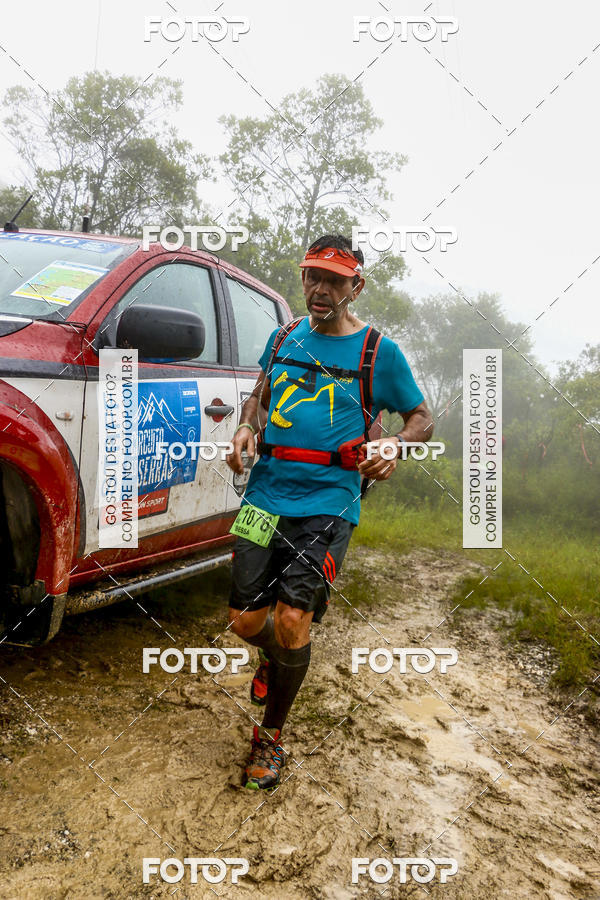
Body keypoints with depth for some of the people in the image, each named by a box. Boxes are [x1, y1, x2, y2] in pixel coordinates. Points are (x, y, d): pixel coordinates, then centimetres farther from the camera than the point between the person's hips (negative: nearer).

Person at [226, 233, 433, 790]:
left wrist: (394, 445, -13)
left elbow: (422, 418, 9)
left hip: (328, 504, -4)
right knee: (246, 618, 3)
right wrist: (246, 427, 2)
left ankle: (271, 735, 14)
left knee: (291, 621, -12)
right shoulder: (284, 337, 13)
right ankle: (275, 657, 41)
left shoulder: (378, 352, 2)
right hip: (265, 493, 4)